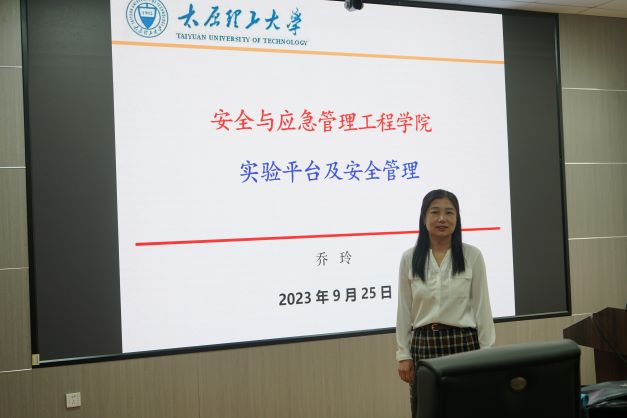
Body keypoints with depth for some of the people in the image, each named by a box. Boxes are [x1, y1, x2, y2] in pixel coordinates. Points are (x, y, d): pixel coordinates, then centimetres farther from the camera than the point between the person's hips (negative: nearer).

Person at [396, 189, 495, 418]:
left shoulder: (472, 255, -1)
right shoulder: (409, 258, 2)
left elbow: (482, 306, 1)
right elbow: (404, 310, 5)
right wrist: (403, 354, 2)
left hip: (463, 342, -1)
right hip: (423, 344, 1)